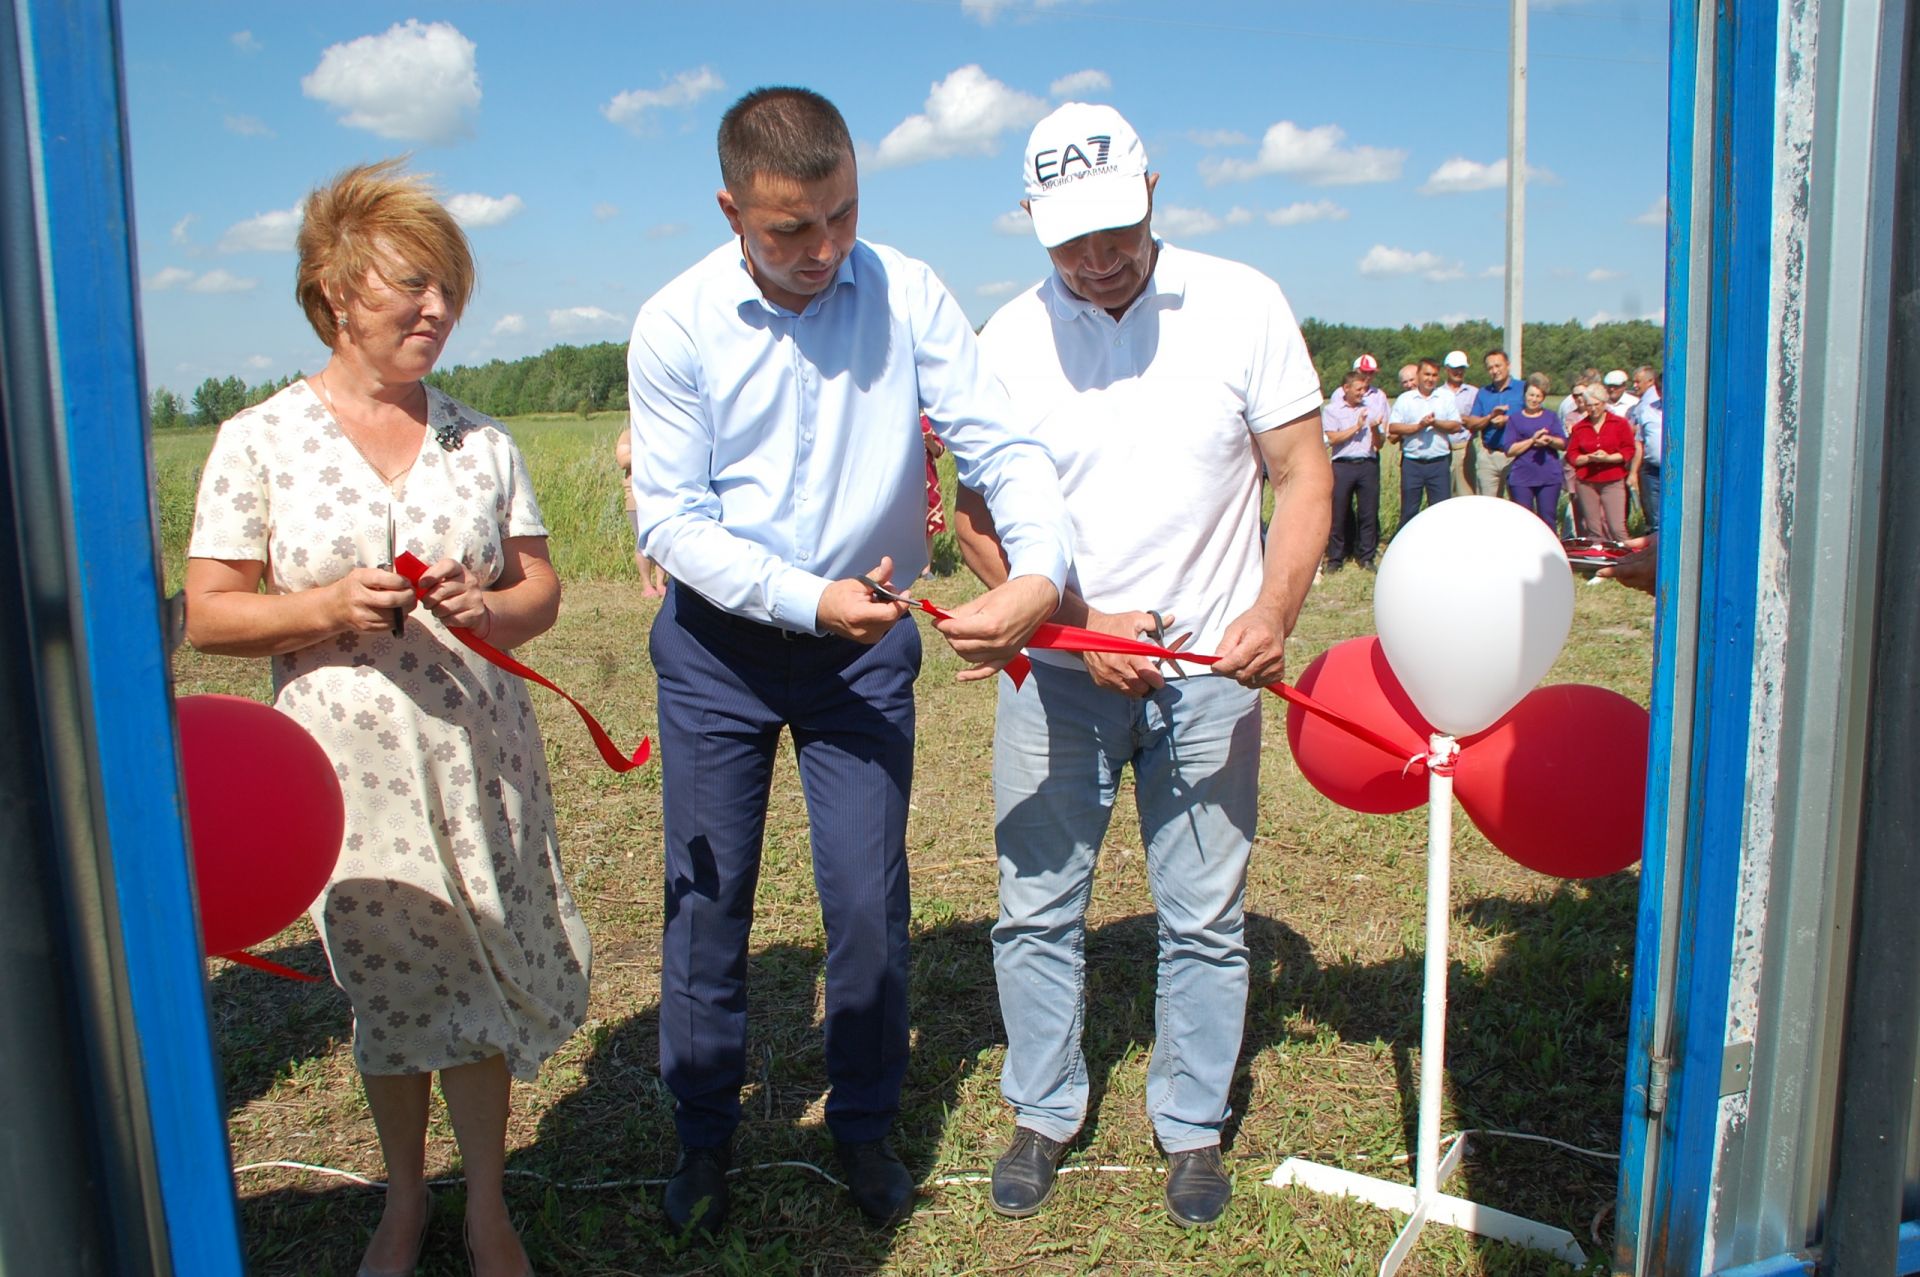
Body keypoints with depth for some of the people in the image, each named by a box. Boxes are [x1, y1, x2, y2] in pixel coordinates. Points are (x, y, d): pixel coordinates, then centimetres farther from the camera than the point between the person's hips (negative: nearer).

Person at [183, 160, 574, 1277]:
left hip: (479, 758, 2)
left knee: (480, 979, 9)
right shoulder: (260, 442, -3)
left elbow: (541, 587, 7)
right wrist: (331, 607, -20)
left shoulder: (482, 441, 5)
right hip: (348, 767, -1)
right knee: (385, 990, 13)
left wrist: (490, 608, -15)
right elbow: (209, 613, -3)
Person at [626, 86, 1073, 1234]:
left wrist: (1040, 571, -30)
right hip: (720, 645, 0)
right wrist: (809, 601, -23)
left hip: (868, 644, 0)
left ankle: (865, 1125, 30)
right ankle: (705, 1134, 32)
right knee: (707, 897, 10)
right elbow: (670, 517, -11)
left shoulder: (908, 296, -9)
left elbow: (1000, 445, -11)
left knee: (870, 901, 6)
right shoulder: (677, 328, -11)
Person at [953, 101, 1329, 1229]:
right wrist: (1080, 625, -13)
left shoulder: (1242, 305, -4)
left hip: (1210, 671, 0)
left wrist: (1274, 611, -19)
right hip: (1057, 669, 1)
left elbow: (1303, 475, -2)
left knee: (1206, 919, 8)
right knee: (1038, 909, 9)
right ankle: (1044, 1113, 30)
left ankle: (1193, 1125, 29)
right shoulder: (1010, 339, -2)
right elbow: (982, 515, 0)